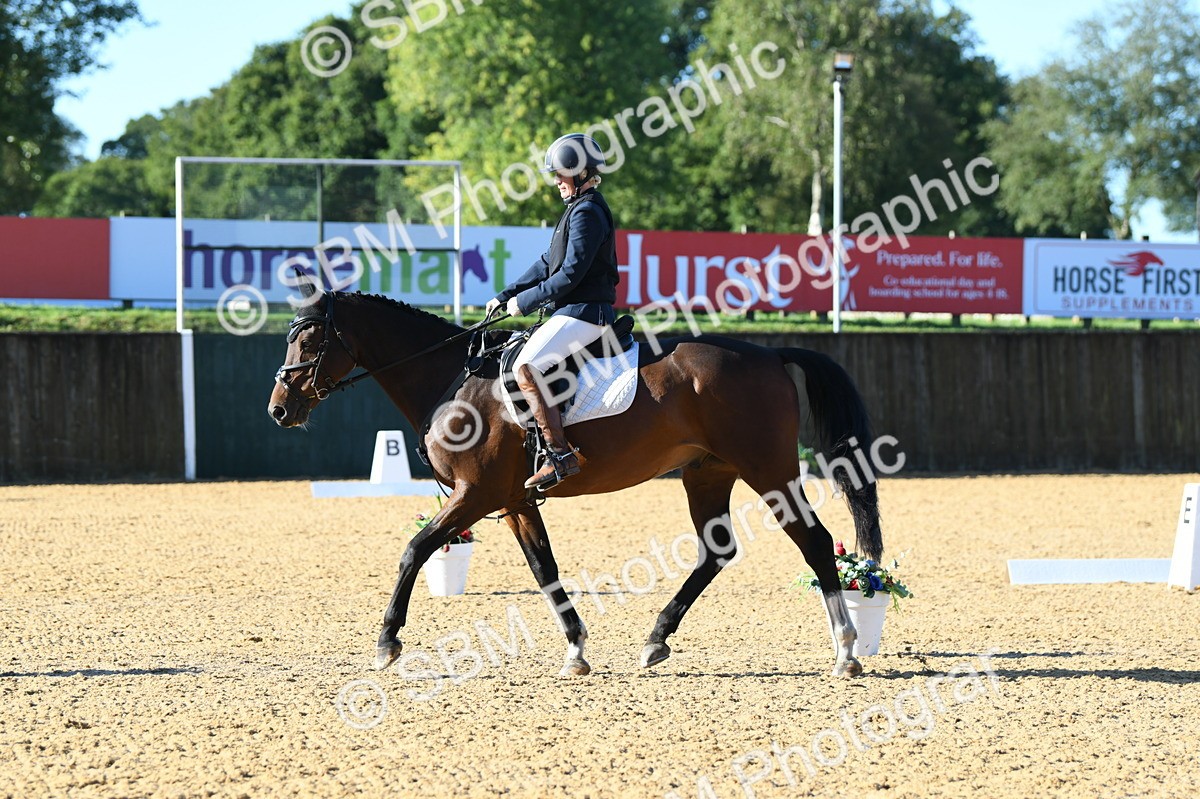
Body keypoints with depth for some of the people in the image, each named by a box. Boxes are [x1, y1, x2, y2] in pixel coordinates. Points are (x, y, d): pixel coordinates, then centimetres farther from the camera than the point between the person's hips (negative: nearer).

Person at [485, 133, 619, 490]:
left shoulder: (587, 212, -13)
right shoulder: (580, 209, 20)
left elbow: (571, 274, -19)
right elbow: (548, 263, 23)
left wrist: (526, 301, -11)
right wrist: (505, 296, 17)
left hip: (584, 313, -11)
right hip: (572, 312, 11)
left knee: (525, 367, -26)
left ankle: (561, 456, -31)